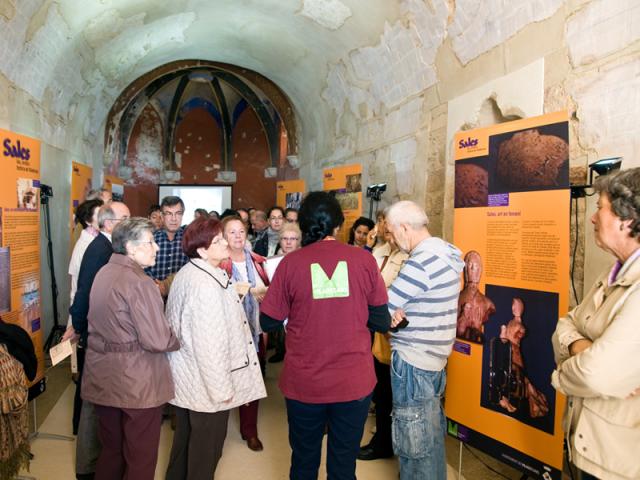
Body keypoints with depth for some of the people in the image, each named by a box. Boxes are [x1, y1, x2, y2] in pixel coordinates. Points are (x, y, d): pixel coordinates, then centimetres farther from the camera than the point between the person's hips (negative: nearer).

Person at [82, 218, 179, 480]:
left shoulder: (103, 273, 5)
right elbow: (158, 341, -23)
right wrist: (179, 339, -4)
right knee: (141, 457, 10)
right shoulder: (140, 282, -20)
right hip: (136, 381, -8)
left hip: (102, 377, 8)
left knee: (111, 449, 23)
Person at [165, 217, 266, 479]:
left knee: (185, 438, 24)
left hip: (186, 378, 9)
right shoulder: (206, 285, -25)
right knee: (206, 449, 9)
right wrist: (222, 388, -20)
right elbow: (209, 344, -26)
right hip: (206, 384, -9)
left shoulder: (186, 273, 6)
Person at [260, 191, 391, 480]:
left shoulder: (290, 263, -9)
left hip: (304, 383, 0)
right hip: (354, 382, 1)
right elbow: (382, 323, -1)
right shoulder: (364, 260, -6)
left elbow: (268, 323, -2)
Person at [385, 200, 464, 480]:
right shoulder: (443, 250, 7)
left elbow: (382, 306, -19)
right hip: (432, 355, 9)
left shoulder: (421, 261, -23)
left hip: (413, 360, -9)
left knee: (413, 438, 5)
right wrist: (398, 312, -7)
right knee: (431, 431, 22)